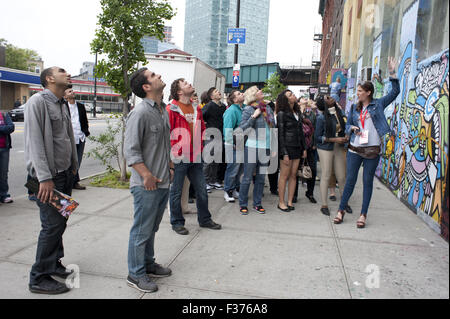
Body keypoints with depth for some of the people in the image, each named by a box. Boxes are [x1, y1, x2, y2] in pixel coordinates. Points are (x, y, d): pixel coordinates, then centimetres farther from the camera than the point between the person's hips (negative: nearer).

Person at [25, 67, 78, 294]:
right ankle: (39, 279, 6)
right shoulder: (38, 101, -12)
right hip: (49, 176, -8)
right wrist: (45, 178, -21)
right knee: (52, 225, -7)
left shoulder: (62, 105, 15)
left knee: (60, 222, 14)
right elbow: (35, 142, -18)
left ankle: (54, 263, 30)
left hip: (65, 174, 8)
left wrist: (73, 166, 20)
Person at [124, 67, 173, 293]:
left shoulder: (163, 111, 13)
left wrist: (170, 167, 16)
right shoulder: (140, 113, -15)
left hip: (164, 183, 8)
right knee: (142, 230, 5)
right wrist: (147, 176, -22)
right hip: (147, 185, -8)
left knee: (152, 228, 21)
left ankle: (148, 264, 37)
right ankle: (136, 274, 20)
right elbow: (131, 151, -18)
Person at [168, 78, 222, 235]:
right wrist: (170, 156, -13)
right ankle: (177, 222, 22)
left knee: (201, 190, 13)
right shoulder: (171, 110, -8)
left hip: (196, 158, 6)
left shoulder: (197, 109, 12)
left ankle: (204, 219, 30)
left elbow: (202, 129, 21)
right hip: (178, 158, -6)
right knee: (176, 191, 6)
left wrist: (200, 149, 13)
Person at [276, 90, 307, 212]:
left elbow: (301, 131, 17)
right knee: (284, 176, -1)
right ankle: (281, 202, 9)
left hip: (297, 147, 7)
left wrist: (304, 148, 12)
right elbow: (280, 134, -11)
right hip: (287, 147, -7)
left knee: (293, 175, 8)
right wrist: (284, 153, -15)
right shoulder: (282, 114, -8)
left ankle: (289, 201, 15)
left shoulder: (297, 112, 13)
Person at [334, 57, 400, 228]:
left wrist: (392, 73, -9)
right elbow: (347, 126, 16)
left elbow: (395, 92, -2)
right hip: (355, 149, 2)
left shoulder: (378, 104, 4)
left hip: (372, 150, -2)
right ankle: (341, 210, 16)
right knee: (350, 180, 4)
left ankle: (363, 214, 14)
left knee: (368, 181, 5)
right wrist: (352, 128, -7)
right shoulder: (354, 107, 11)